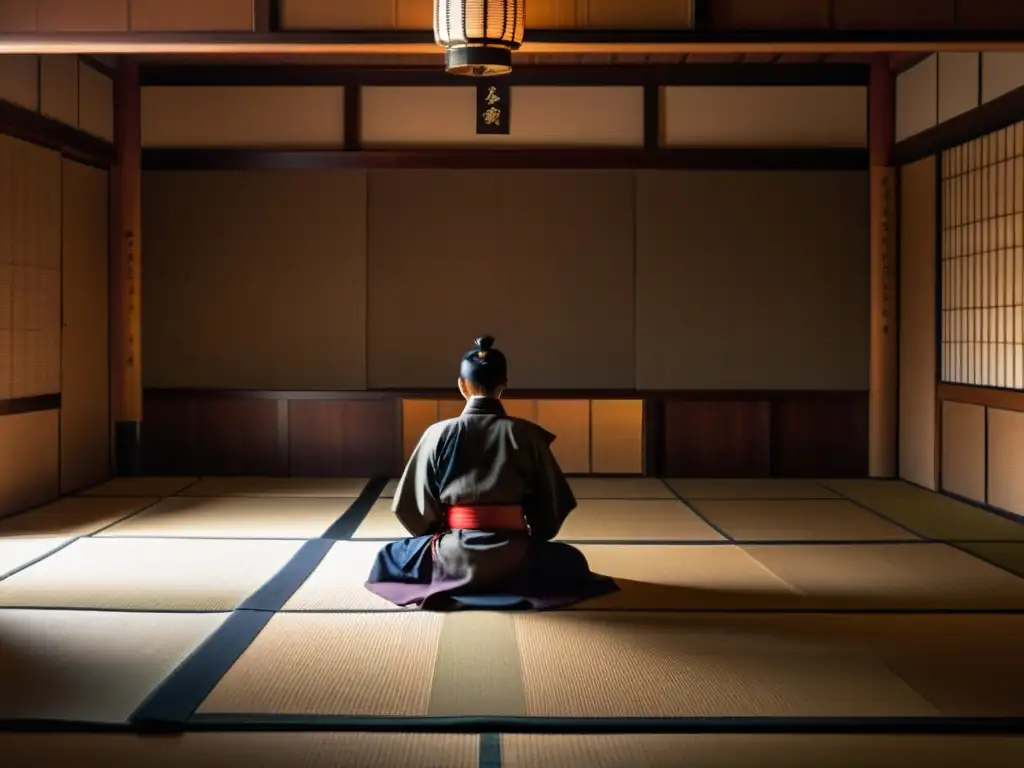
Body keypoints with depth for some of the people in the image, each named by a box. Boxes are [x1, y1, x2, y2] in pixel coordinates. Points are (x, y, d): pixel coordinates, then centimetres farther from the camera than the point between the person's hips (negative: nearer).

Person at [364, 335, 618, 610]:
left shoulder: (438, 434, -2)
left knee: (388, 556, 29)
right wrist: (533, 541, 24)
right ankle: (503, 583, 9)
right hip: (513, 557, -1)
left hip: (454, 556, 1)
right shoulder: (526, 434, -3)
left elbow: (415, 506, 3)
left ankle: (444, 583, 8)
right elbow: (550, 503, 5)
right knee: (572, 560, 28)